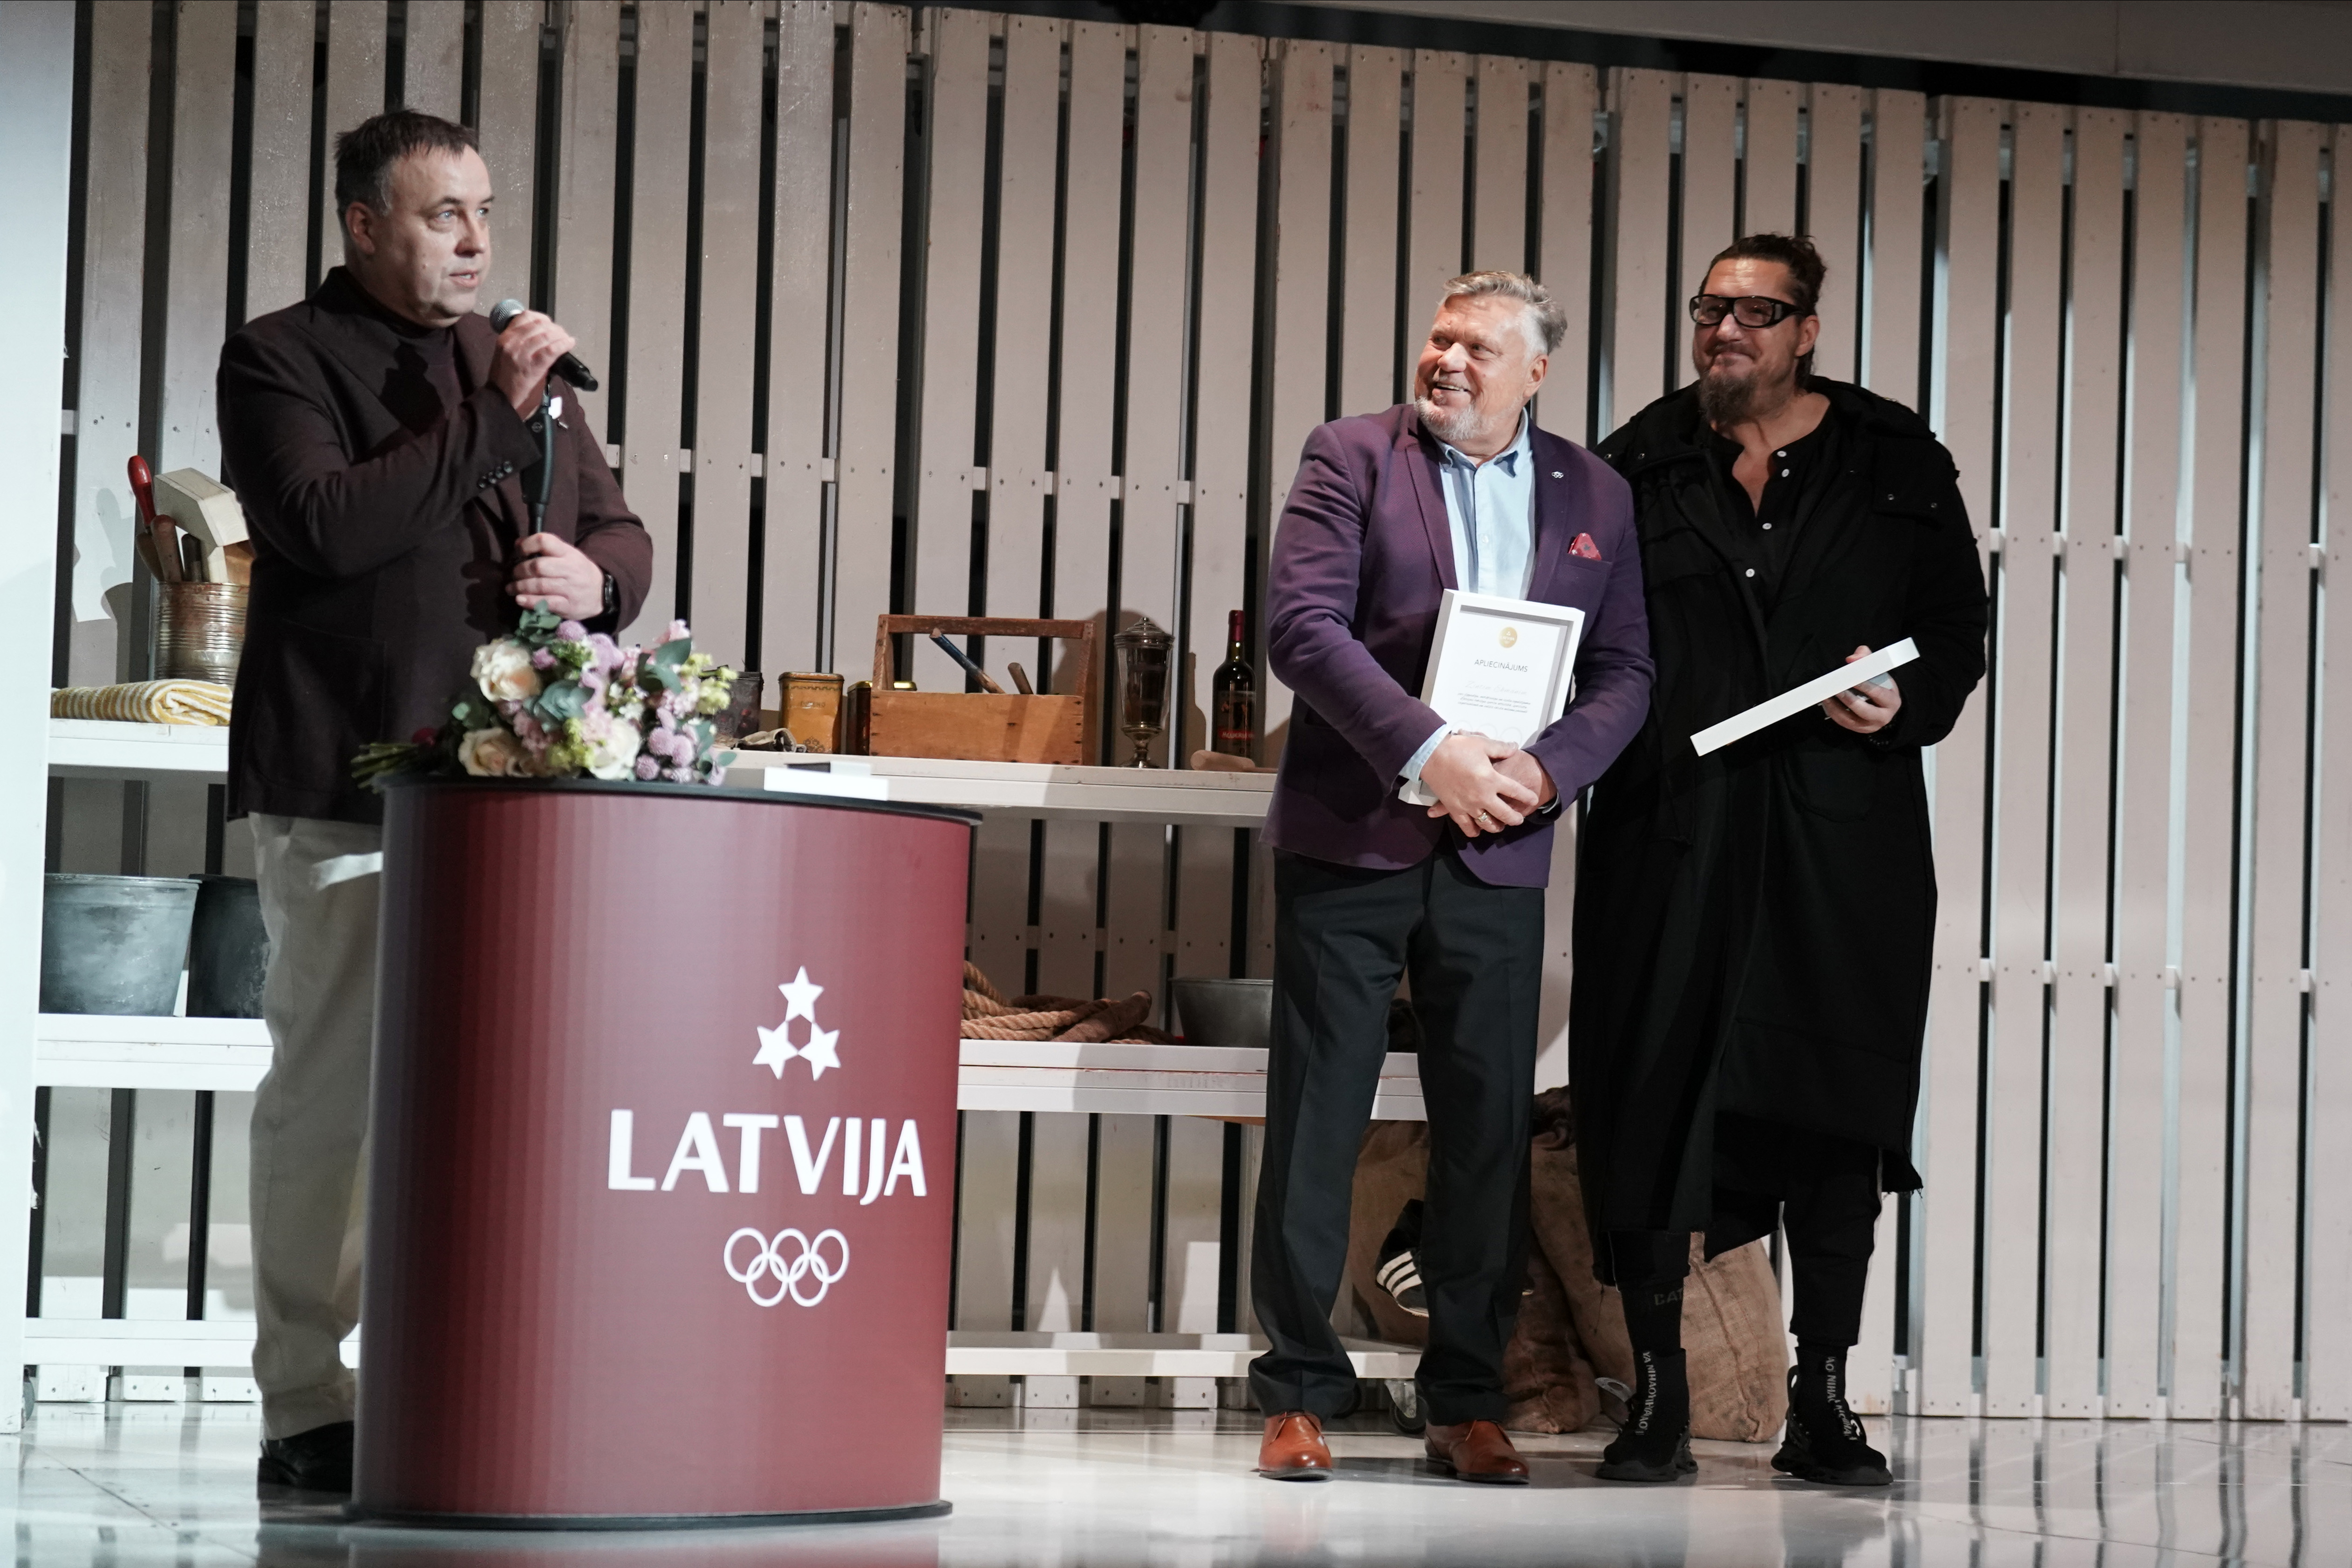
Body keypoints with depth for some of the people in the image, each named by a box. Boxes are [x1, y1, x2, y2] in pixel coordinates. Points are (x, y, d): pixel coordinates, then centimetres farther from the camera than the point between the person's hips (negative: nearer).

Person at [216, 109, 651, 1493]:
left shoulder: (520, 364, 21)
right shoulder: (284, 360, 3)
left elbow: (625, 537, 25)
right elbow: (324, 522, -13)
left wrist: (594, 575, 1)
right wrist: (491, 418, -13)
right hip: (345, 790, -5)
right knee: (331, 1090, -3)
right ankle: (306, 1408, 2)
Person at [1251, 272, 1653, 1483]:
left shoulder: (1593, 496, 10)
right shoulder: (1353, 455, 1)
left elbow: (1624, 671, 9)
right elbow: (1301, 624, -10)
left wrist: (1546, 769, -11)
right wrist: (1426, 751, -19)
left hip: (1496, 850, 2)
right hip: (1351, 832, -2)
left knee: (1488, 1125, 4)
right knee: (1317, 1115, 0)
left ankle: (1468, 1403, 14)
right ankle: (1298, 1396, 7)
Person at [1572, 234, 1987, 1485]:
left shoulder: (1896, 467, 9)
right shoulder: (1638, 465, 10)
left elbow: (1958, 626, 10)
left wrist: (1909, 700, -9)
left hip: (1842, 831, 0)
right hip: (1669, 826, 0)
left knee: (1834, 1109, -1)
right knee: (1654, 1091, -1)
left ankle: (1822, 1400, 8)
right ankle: (1658, 1394, 9)